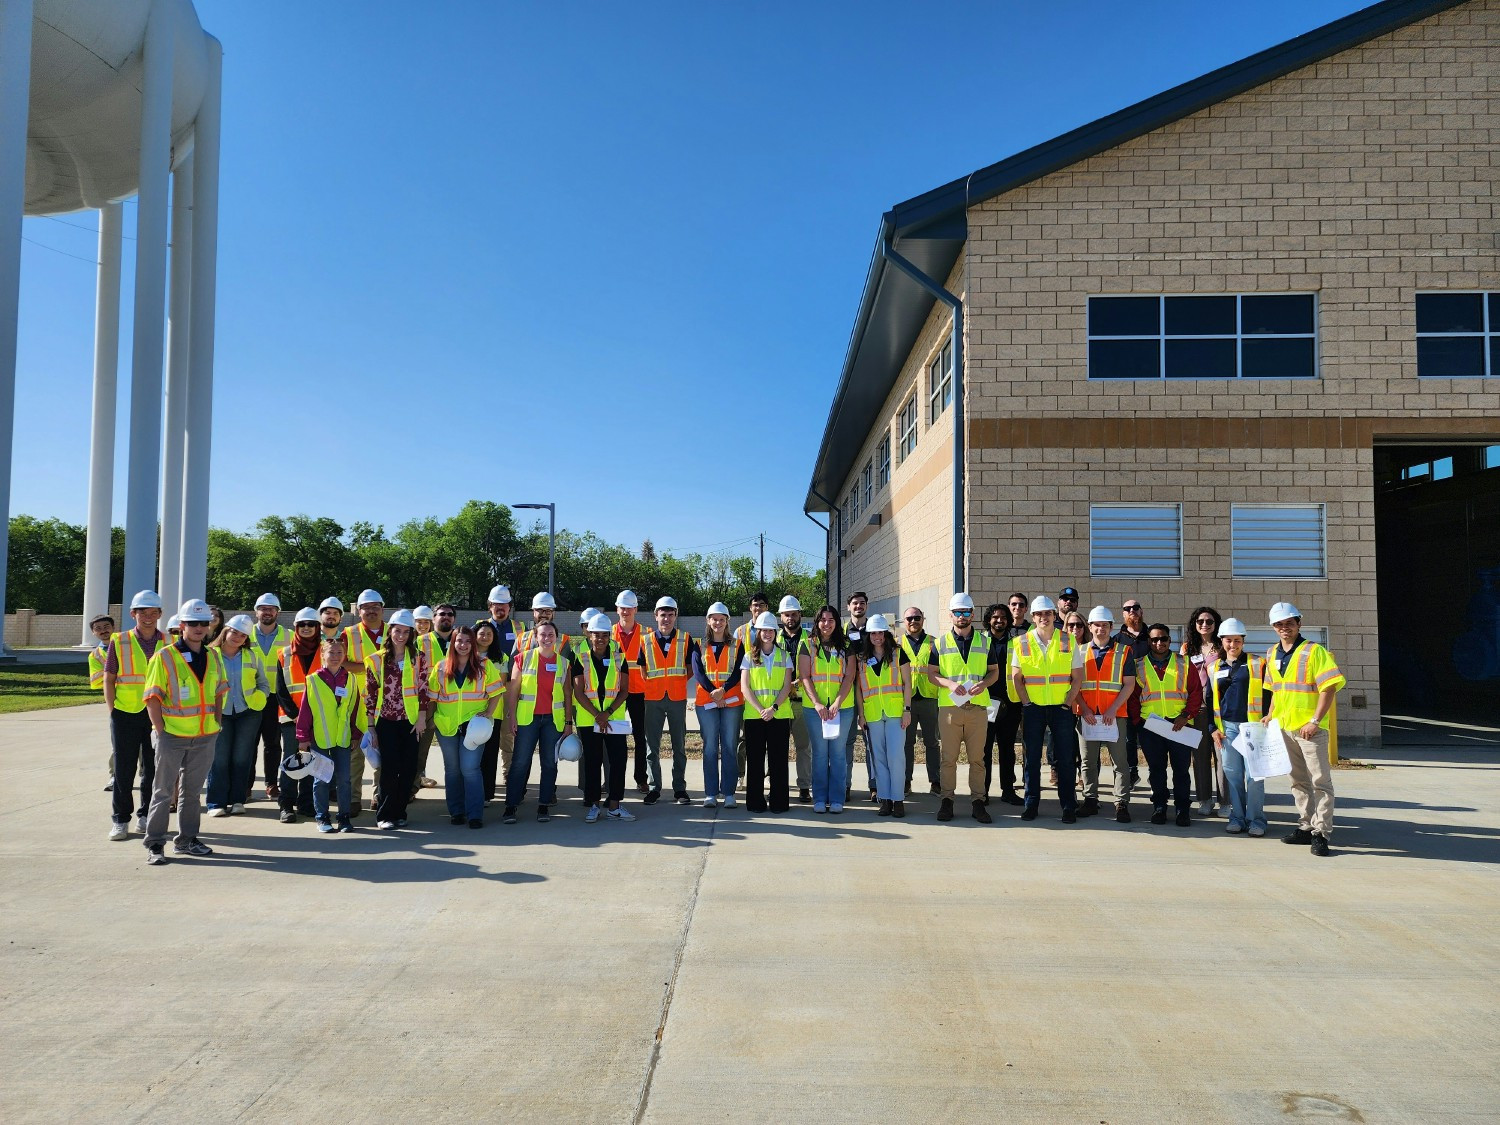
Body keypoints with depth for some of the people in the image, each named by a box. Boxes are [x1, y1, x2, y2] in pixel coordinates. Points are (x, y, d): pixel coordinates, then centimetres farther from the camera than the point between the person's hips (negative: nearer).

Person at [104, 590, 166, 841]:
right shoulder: (119, 642, 2)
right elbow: (109, 679, 5)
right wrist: (111, 709, -2)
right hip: (125, 714, -1)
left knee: (153, 768, 8)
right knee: (124, 768, 4)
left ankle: (146, 815, 20)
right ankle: (120, 819, 14)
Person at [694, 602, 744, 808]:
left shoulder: (736, 646, 9)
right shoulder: (700, 647, 11)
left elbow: (739, 672, -2)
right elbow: (698, 672, -1)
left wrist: (723, 689, -17)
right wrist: (713, 693, -14)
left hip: (732, 701, 0)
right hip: (706, 702, 1)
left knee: (730, 747, -1)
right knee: (710, 747, 0)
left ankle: (728, 793, 3)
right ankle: (710, 793, 4)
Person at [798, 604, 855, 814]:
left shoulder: (845, 647, 8)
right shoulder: (808, 645, 5)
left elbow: (849, 677, 0)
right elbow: (805, 677, -2)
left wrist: (837, 703, -13)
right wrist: (817, 703, -13)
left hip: (842, 707, 1)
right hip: (814, 707, -1)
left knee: (838, 753, 3)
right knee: (819, 753, 3)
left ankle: (837, 799, 9)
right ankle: (819, 799, 10)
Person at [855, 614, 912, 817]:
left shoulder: (898, 654, 3)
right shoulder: (861, 658, 9)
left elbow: (907, 683, 2)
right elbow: (858, 687, 11)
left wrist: (907, 709, -5)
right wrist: (861, 713, 4)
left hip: (895, 712, -3)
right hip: (872, 714, 3)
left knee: (896, 756, -8)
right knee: (879, 757, 5)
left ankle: (898, 799, -1)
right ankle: (884, 798, 11)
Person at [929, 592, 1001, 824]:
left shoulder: (984, 642, 10)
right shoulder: (940, 643, 7)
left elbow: (994, 671, 12)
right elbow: (932, 673, 6)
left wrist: (983, 683, -9)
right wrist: (950, 683, -12)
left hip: (978, 706, 1)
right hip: (949, 706, 0)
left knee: (977, 757, 3)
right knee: (949, 757, 3)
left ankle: (978, 801, 9)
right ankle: (947, 800, 10)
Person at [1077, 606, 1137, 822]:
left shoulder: (1124, 651, 4)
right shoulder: (1081, 652, 11)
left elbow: (1129, 684, -1)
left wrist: (1113, 709, -11)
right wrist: (1084, 708, -6)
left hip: (1115, 715, -2)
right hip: (1087, 715, 2)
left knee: (1120, 760, -2)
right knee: (1088, 761, 7)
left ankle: (1122, 804, 3)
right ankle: (1090, 799, 17)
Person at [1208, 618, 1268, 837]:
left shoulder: (1257, 664, 3)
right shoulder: (1214, 668, 12)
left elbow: (1267, 695, 3)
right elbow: (1210, 700, 16)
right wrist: (1213, 728, 8)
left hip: (1253, 726, -3)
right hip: (1227, 727, 3)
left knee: (1254, 774, -3)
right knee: (1232, 775, 5)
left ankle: (1256, 819, 6)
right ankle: (1237, 817, 14)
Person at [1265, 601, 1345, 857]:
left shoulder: (1314, 651, -10)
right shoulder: (1272, 654, 11)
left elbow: (1329, 688, -16)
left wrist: (1315, 721, -20)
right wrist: (1271, 716, 12)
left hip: (1310, 728, -7)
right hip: (1283, 727, 7)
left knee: (1320, 781, -4)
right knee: (1298, 781, 15)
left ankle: (1321, 832, 0)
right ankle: (1306, 826, 24)